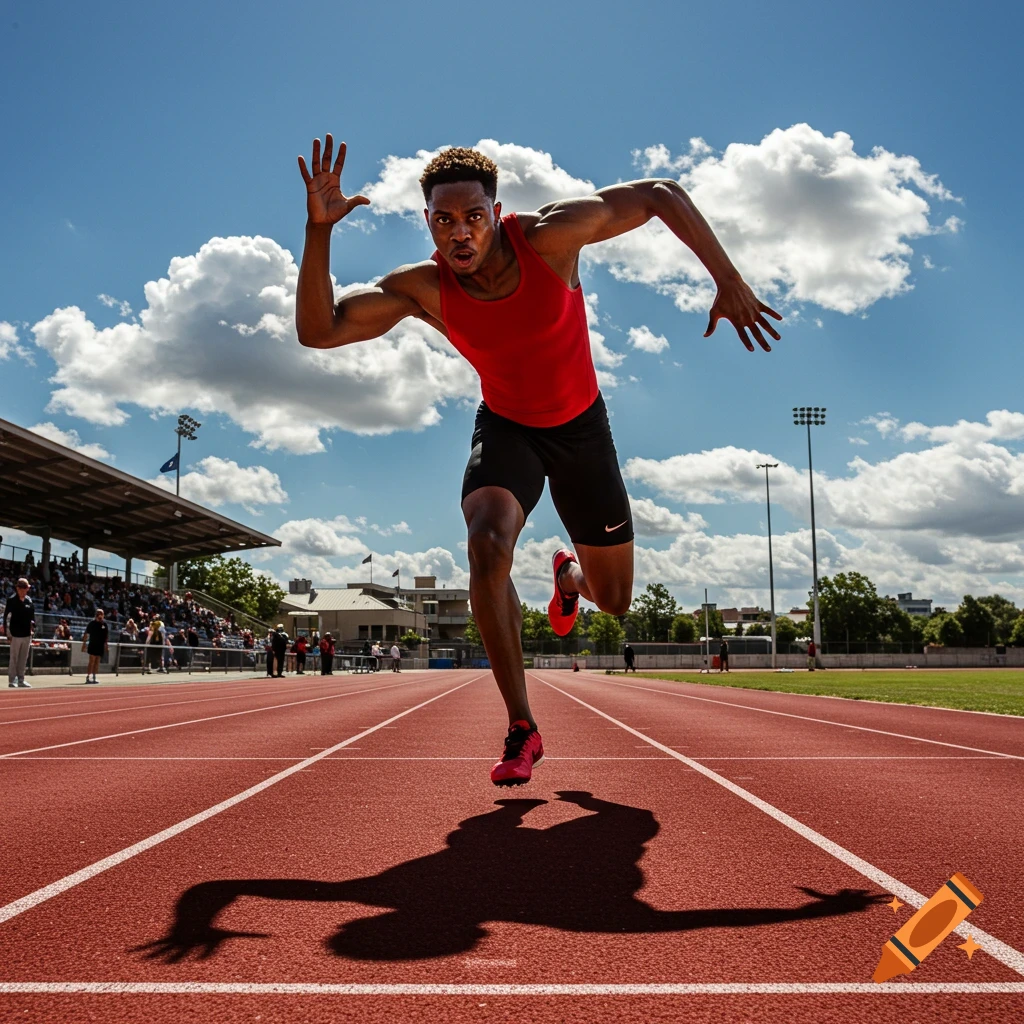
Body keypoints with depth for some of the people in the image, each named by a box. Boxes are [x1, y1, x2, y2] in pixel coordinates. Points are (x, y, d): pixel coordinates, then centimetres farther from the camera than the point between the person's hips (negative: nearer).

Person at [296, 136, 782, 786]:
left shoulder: (550, 236, -25)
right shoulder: (423, 288, -21)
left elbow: (661, 194, -16)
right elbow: (317, 330, -26)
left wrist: (729, 281, -23)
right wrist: (318, 229, -39)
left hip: (581, 427, 0)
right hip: (506, 427, 0)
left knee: (615, 602, 4)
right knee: (487, 543, -32)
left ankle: (570, 575, 48)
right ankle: (523, 731, -18)